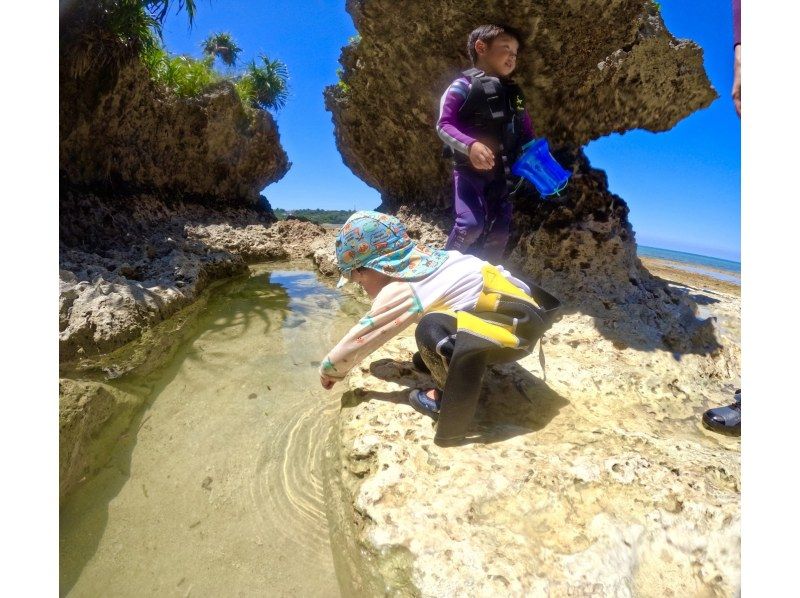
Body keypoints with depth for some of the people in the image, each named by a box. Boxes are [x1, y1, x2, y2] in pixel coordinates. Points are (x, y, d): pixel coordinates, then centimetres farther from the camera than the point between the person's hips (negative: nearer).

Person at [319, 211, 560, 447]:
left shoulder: (400, 291, -18)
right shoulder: (419, 261, 4)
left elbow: (360, 337, -6)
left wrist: (328, 369, 9)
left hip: (520, 322, -9)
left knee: (431, 330, -29)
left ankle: (455, 400, -6)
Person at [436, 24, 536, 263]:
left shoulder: (514, 93, 19)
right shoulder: (464, 85, -2)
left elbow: (526, 133, 23)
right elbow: (444, 125, -11)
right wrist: (470, 145, -28)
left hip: (501, 172, 7)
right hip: (469, 168, -7)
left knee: (499, 231, 3)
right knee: (471, 224, -24)